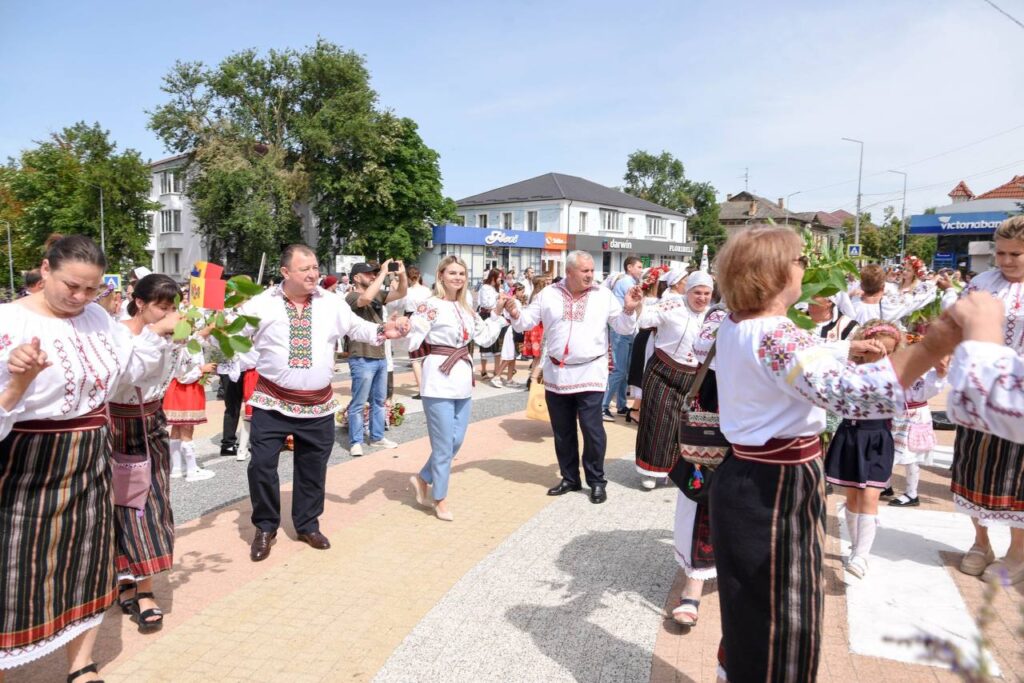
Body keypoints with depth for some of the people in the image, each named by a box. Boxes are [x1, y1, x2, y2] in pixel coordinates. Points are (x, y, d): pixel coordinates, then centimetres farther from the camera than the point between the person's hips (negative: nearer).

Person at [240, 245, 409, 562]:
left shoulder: (332, 303, 3)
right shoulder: (261, 304, -6)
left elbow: (356, 328, 8)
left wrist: (382, 331, -8)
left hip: (318, 405, 2)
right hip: (272, 402, -2)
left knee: (313, 468, 13)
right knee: (261, 465, -2)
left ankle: (308, 524, 34)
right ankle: (265, 527, 21)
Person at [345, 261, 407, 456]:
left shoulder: (378, 295, 12)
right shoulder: (352, 297, -11)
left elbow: (401, 293, 14)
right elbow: (366, 298, -32)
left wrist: (401, 275, -6)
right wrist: (383, 273, -25)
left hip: (381, 357, 8)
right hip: (362, 359, -8)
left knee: (379, 401, 16)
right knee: (359, 403, 0)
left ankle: (377, 437, 27)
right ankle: (355, 442, 9)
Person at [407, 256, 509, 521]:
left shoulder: (467, 309, 12)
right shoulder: (430, 305, -10)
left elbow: (485, 338, 17)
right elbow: (412, 342, -17)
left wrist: (497, 312, 13)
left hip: (462, 378, 7)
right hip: (439, 379, -7)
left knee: (456, 441, 14)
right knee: (444, 444, 1)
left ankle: (423, 479, 34)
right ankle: (440, 499, 18)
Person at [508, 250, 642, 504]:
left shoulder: (604, 295, -1)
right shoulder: (549, 294, 2)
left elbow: (624, 327, 0)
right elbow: (526, 321, 4)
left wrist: (629, 309, -18)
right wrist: (515, 314, -17)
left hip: (590, 372, -2)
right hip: (556, 373, 3)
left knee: (592, 429, -5)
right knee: (562, 431, 12)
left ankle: (596, 481, 12)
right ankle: (570, 478, 28)